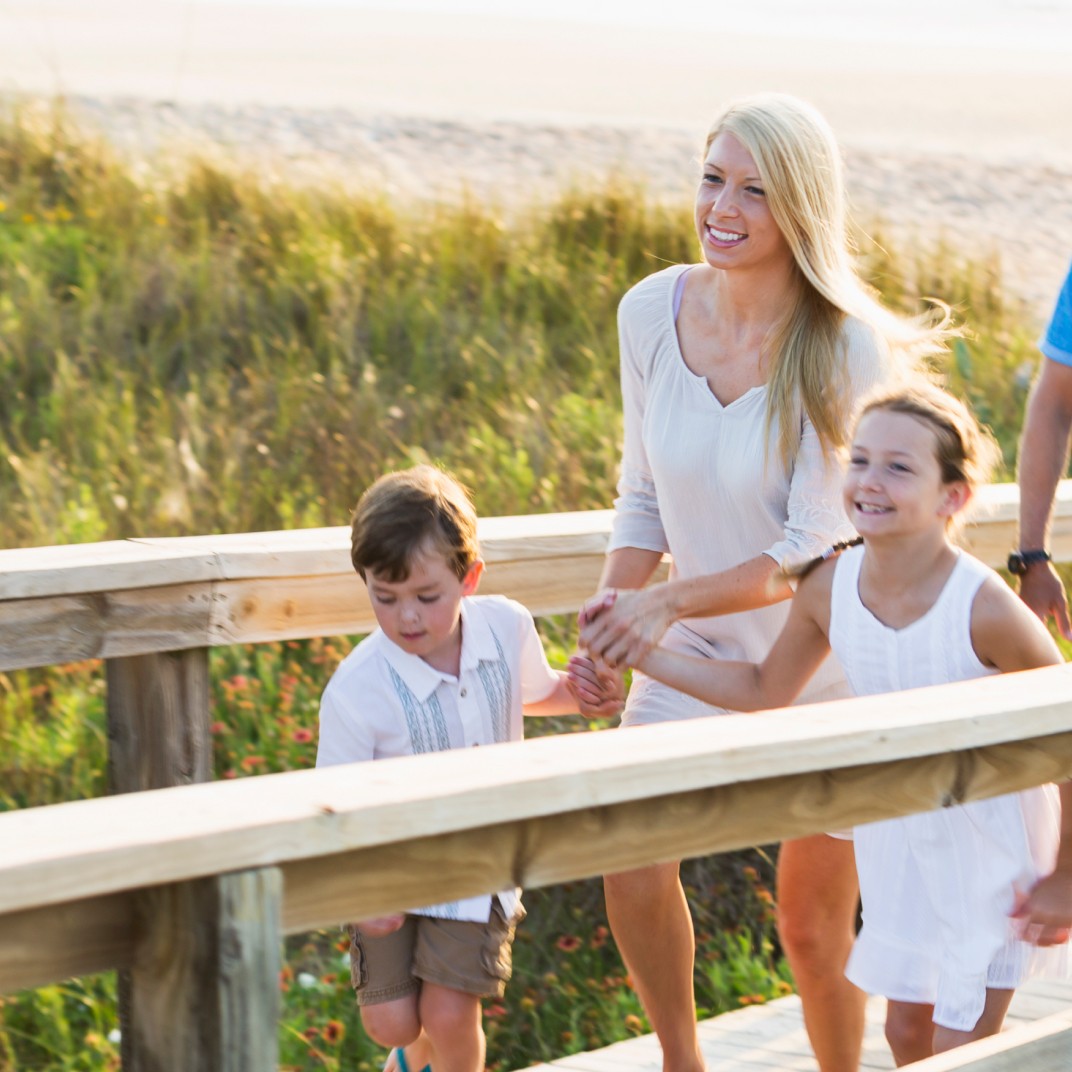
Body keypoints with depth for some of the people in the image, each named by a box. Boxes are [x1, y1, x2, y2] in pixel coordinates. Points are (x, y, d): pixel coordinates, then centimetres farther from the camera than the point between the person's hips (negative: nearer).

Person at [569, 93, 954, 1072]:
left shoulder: (846, 350, -22)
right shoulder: (652, 312, -8)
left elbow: (814, 550, -21)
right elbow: (643, 496, 5)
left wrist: (665, 603, -28)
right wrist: (609, 625, -6)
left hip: (825, 659, -3)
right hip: (694, 653, 4)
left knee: (814, 924, 4)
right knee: (628, 851, -14)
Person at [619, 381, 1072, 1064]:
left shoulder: (985, 610, -30)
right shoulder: (831, 588, -14)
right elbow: (766, 691, 5)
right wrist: (639, 653, -2)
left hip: (991, 842, -5)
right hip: (899, 835, 5)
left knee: (963, 1049, 1)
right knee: (908, 1028, 17)